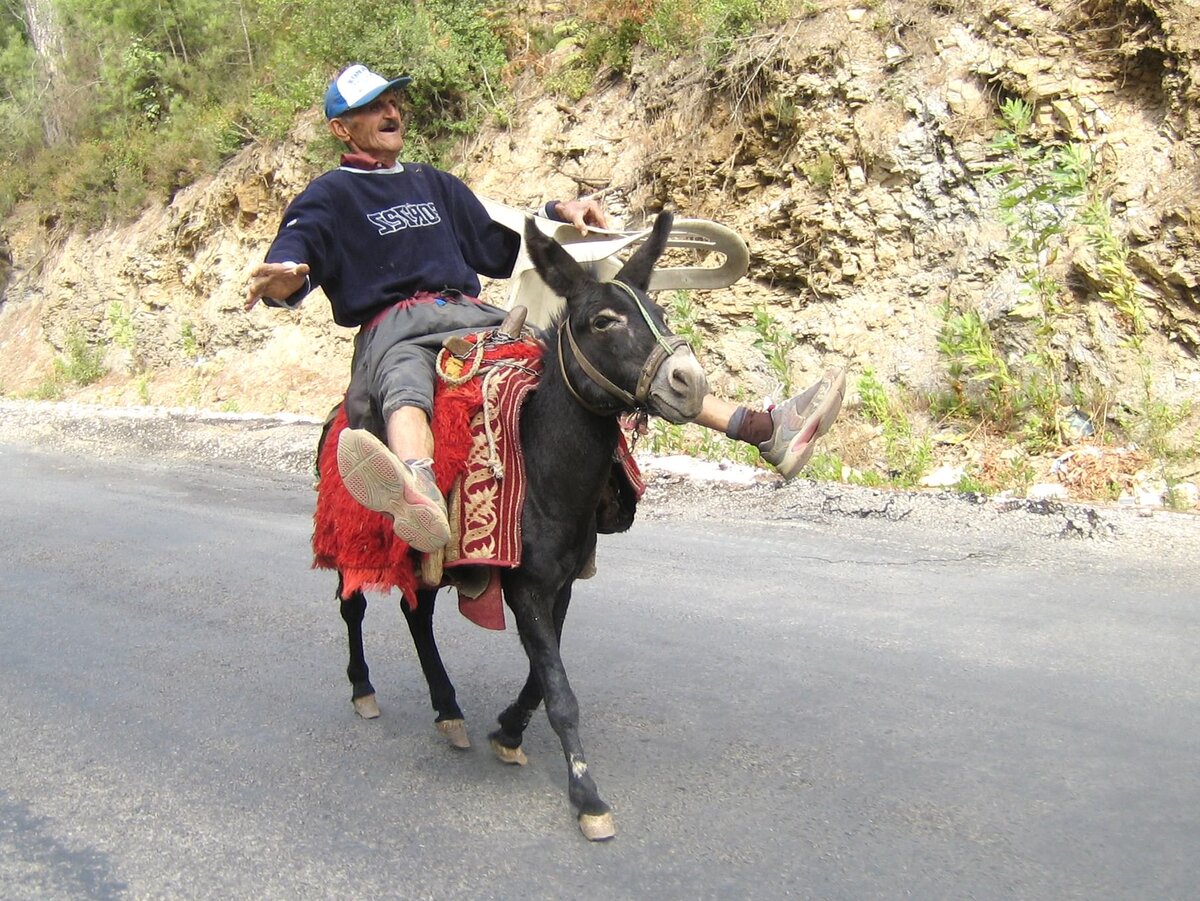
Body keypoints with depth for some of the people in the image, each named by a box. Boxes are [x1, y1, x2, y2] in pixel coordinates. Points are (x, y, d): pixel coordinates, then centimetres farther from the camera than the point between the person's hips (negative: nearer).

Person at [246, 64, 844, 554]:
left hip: (475, 318, 7)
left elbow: (499, 249, 31)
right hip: (395, 329, -6)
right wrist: (282, 279, -32)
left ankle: (767, 430, -11)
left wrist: (558, 215, 15)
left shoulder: (435, 185, 28)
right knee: (405, 386, -42)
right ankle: (422, 504, -79)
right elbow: (296, 244, -8)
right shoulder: (331, 195, 10)